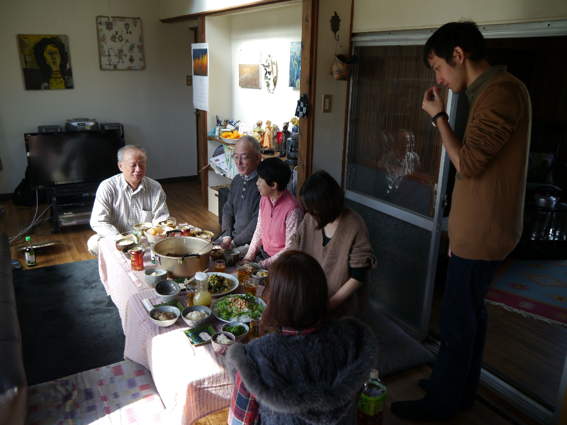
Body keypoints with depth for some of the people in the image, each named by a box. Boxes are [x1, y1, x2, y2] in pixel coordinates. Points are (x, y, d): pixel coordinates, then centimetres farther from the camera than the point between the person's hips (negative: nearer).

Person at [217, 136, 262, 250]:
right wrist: (227, 235, 2)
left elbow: (258, 221, -21)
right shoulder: (236, 181, 12)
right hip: (232, 236, 8)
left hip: (251, 242, -8)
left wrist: (235, 242, -17)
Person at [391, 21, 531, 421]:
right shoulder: (493, 91, 12)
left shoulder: (501, 91, -19)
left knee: (457, 321, 3)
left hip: (480, 234, -10)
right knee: (471, 313, 19)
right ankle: (461, 388, 35)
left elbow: (467, 164, -23)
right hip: (478, 230, 10)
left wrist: (439, 116, -10)